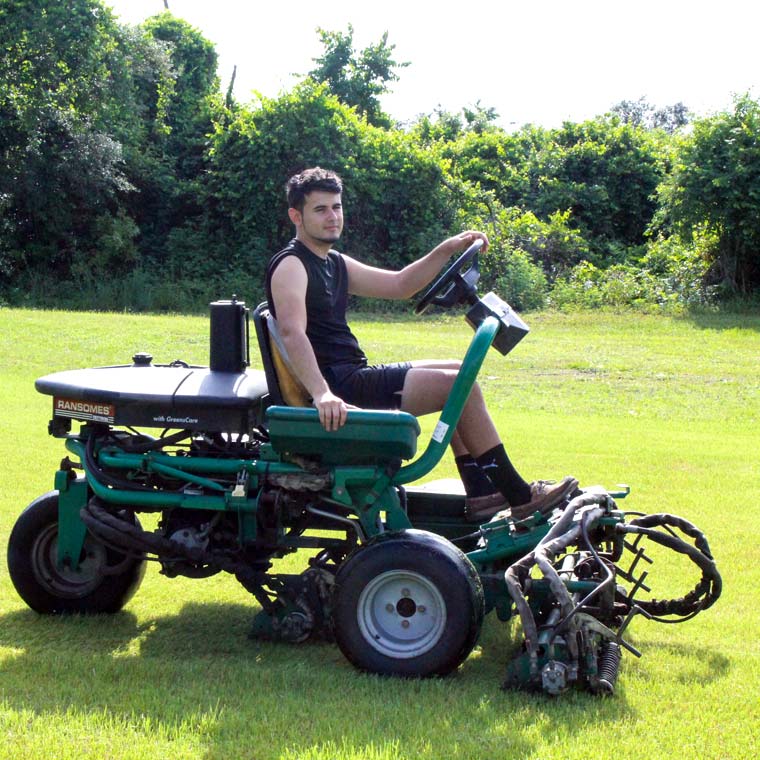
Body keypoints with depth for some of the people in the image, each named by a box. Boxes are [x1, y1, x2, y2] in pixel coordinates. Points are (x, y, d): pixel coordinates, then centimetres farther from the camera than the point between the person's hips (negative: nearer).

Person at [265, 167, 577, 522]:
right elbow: (292, 333, -28)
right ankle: (519, 496, -6)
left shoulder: (336, 264, 19)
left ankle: (480, 493, 8)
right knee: (460, 385, -13)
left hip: (353, 376, 11)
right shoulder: (290, 266, -12)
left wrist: (448, 249, 10)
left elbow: (399, 285, 22)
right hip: (337, 385, -11)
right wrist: (322, 394, -42)